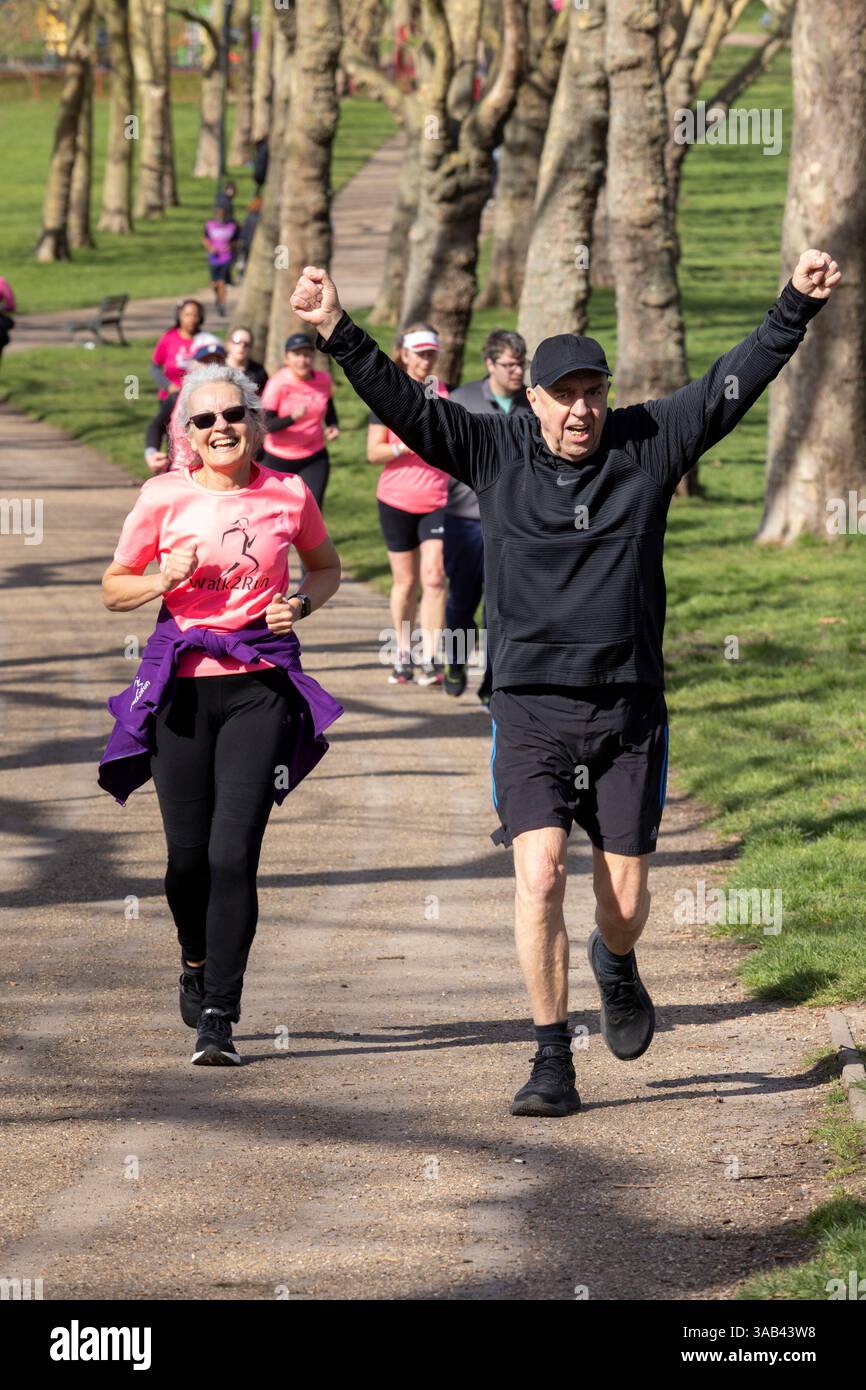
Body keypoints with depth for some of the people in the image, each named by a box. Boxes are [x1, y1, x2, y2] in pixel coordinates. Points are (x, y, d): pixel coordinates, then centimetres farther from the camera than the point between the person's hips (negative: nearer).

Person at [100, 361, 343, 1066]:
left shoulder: (289, 495, 2)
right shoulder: (164, 497, 0)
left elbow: (326, 566, 21)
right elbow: (113, 589, 10)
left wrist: (302, 603, 0)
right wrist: (165, 580, -10)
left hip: (260, 683, -1)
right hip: (181, 683, 1)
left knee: (233, 853, -11)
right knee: (189, 854, 4)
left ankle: (218, 1015, -6)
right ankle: (197, 962, 36)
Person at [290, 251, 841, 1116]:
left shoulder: (648, 443, 3)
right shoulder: (494, 451, 1)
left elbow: (733, 383, 3)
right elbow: (403, 403, -4)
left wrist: (796, 306, -4)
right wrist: (337, 334, -16)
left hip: (629, 712, 1)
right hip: (531, 709, -1)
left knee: (626, 900, 4)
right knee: (538, 876, -14)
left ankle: (614, 965, 42)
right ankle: (552, 1062, -5)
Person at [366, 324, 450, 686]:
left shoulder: (444, 391, 6)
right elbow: (374, 452, -4)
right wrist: (406, 446, -20)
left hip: (438, 500, 1)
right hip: (397, 501, 0)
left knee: (434, 576, -12)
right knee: (405, 581, 7)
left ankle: (430, 659, -13)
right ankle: (403, 655, 21)